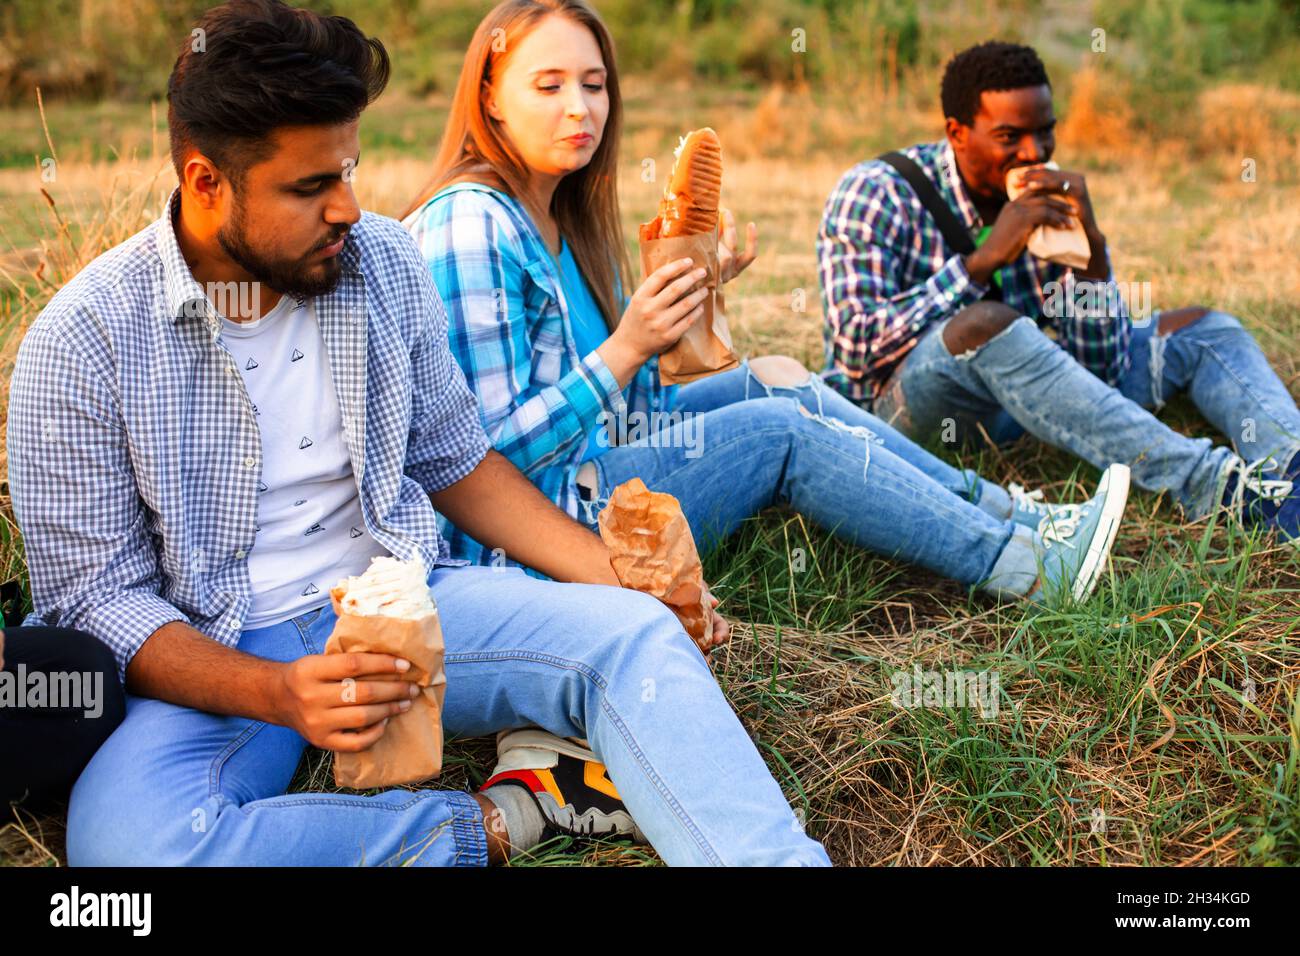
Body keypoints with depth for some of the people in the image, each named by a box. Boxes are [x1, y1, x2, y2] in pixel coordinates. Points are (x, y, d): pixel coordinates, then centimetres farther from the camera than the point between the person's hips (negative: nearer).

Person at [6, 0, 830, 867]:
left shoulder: (384, 262, 2)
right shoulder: (84, 342, -11)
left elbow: (453, 462, 13)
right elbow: (98, 595, -10)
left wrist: (612, 572, 0)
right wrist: (276, 694, -27)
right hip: (216, 661, -3)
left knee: (633, 635, -22)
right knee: (129, 840, -34)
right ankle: (506, 817, -23)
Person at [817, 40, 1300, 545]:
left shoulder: (1050, 200, 3)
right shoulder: (876, 195, -10)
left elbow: (1106, 366, -3)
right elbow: (856, 350, -24)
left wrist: (1091, 243, -17)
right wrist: (984, 260, -26)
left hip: (1012, 395, 6)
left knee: (1201, 328, 0)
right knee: (985, 325, -36)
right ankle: (1209, 482, -43)